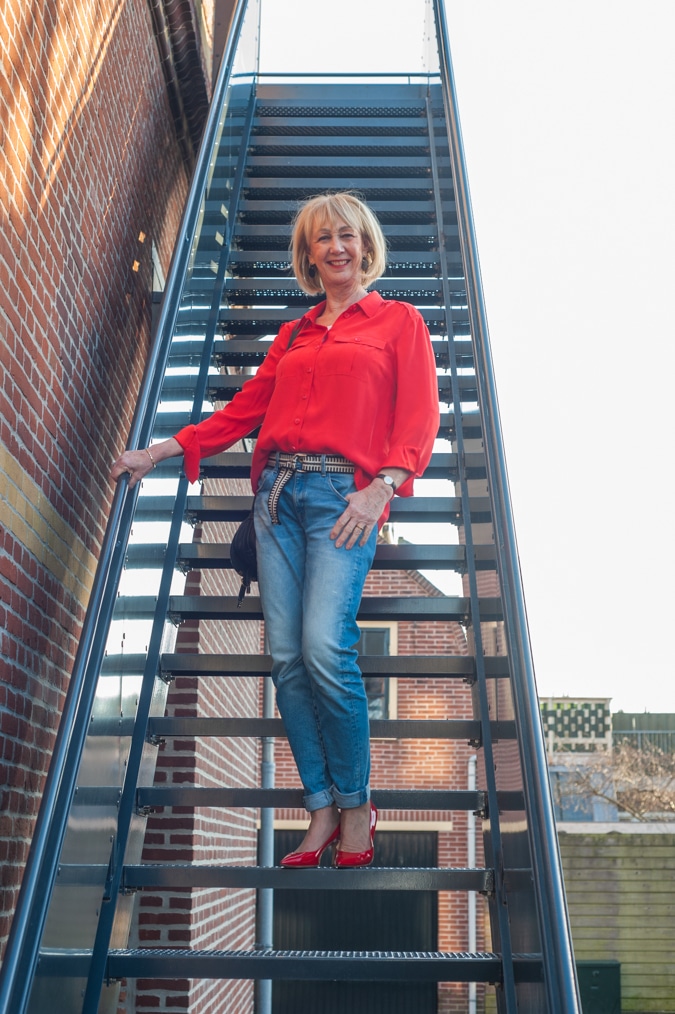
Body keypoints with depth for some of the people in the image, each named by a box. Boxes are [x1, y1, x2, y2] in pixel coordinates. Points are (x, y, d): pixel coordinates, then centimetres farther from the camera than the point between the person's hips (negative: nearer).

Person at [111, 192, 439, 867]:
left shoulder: (399, 322, 12)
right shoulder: (292, 336, 25)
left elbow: (419, 419, 1)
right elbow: (245, 409, 22)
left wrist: (383, 486, -15)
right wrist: (162, 451, 16)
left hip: (343, 494, -5)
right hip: (277, 491, 5)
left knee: (325, 648, -19)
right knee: (285, 656, -3)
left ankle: (356, 804, 2)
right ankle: (321, 810, 8)